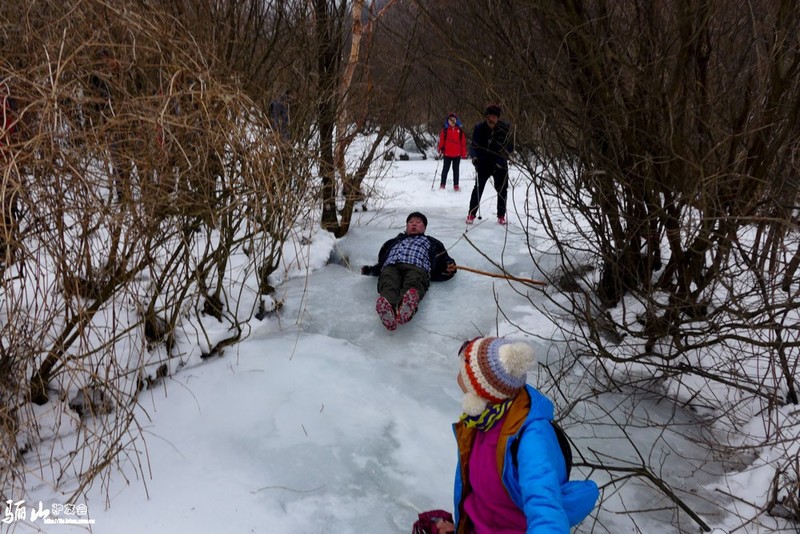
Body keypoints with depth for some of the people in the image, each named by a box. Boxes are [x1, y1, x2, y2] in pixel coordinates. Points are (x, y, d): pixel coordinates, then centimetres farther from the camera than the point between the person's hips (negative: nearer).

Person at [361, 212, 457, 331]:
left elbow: (443, 260, 23)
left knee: (412, 285, -39)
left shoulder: (431, 243, 39)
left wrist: (448, 268, 0)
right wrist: (370, 269, 13)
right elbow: (381, 263, 33)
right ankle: (387, 309, -68)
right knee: (389, 285, -36)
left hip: (416, 266, -1)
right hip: (390, 266, 1)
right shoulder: (395, 241, 44)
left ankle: (407, 305, -72)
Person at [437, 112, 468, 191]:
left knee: (456, 170, 10)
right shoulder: (444, 130, -1)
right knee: (445, 169, 7)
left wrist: (463, 154, 1)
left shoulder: (460, 131, 2)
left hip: (457, 154, 1)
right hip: (447, 154, -1)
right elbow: (441, 141, 0)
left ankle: (456, 185, 16)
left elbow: (463, 143, 3)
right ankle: (442, 185, 13)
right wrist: (440, 150, -11)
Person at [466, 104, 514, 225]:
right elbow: (473, 145, 2)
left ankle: (501, 216, 20)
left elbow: (510, 146, -4)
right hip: (483, 163, 0)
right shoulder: (479, 128, -7)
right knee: (478, 188, -4)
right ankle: (471, 214, 7)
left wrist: (502, 159, -15)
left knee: (502, 189, 6)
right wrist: (474, 157, -16)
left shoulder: (505, 128, -10)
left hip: (500, 165, 1)